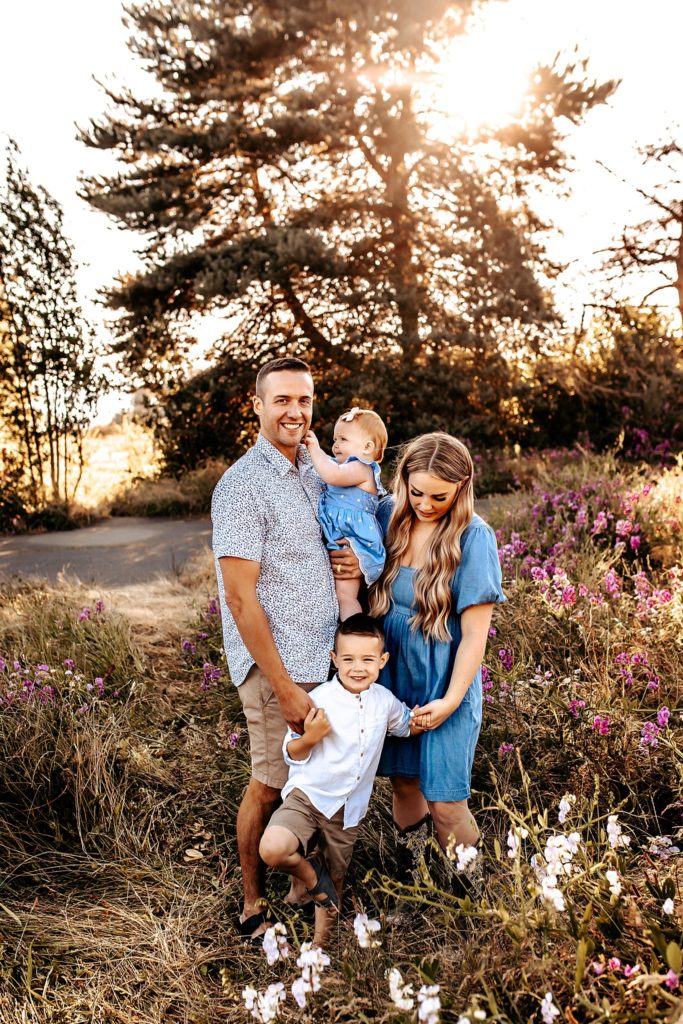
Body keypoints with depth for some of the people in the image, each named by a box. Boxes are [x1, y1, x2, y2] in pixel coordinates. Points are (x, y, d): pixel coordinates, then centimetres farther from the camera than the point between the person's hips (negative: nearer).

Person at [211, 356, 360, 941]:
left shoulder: (316, 471, 9)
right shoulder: (244, 486, -15)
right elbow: (240, 596, -18)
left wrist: (353, 561, -3)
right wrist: (285, 688, -18)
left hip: (325, 655, 7)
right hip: (277, 664, -7)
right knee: (271, 785, 5)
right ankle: (255, 908, 24)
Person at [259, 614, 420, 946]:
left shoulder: (385, 701, -3)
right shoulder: (319, 701, -17)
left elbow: (407, 725, 19)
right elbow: (292, 755, -8)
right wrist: (310, 737, -29)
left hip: (348, 808, 4)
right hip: (307, 796, -4)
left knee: (335, 880, 18)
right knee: (272, 849, -30)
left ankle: (320, 939, 46)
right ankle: (311, 875, 2)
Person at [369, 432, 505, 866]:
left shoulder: (473, 537, -17)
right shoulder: (387, 515, -5)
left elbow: (475, 633, -15)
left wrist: (452, 700, -14)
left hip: (443, 683, -4)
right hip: (392, 673, 4)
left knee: (444, 802, 3)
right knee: (402, 779, 20)